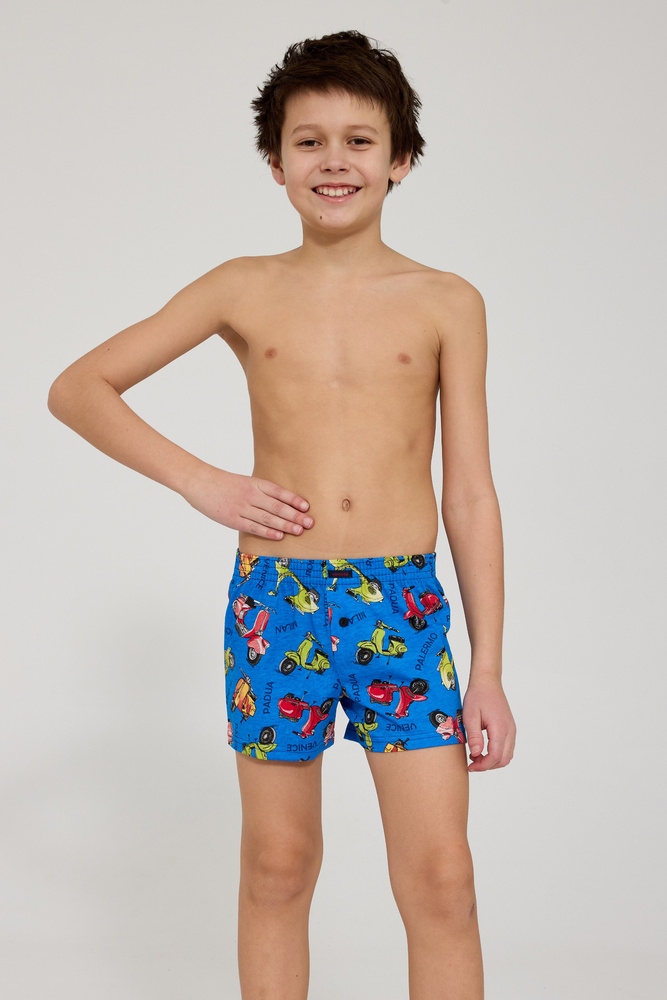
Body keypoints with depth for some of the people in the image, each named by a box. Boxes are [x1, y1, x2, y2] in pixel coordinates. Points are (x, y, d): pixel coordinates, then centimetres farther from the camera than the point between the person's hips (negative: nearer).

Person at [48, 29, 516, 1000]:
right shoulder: (245, 290, 4)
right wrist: (202, 482, -3)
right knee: (278, 865, 12)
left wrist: (488, 669, 1)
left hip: (406, 607, 0)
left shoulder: (446, 302, 3)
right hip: (276, 604, 1)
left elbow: (472, 495, 4)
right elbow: (77, 388, 8)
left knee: (440, 879, -2)